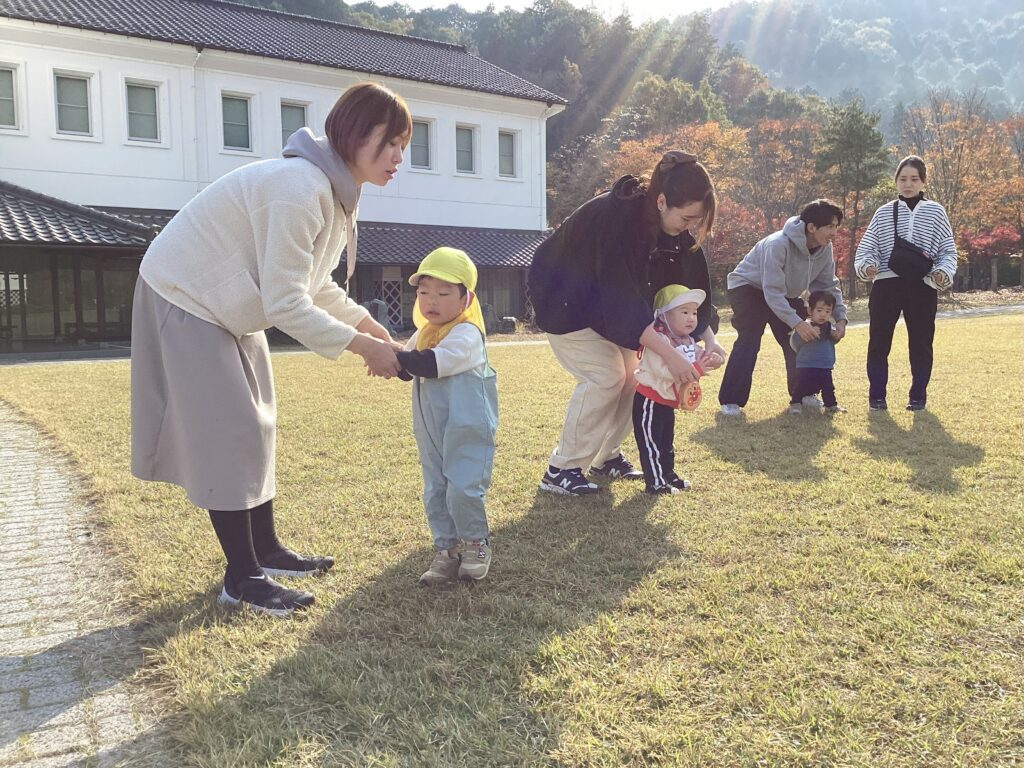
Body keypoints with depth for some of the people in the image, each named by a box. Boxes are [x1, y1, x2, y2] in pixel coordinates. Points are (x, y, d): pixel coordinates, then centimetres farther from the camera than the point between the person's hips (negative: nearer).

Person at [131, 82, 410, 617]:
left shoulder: (334, 188, 1)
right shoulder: (302, 188, -30)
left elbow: (315, 285, 9)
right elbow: (286, 304, -29)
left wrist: (373, 328, 1)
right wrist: (364, 348, -24)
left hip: (229, 304, 10)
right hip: (185, 298, -10)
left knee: (254, 425, 11)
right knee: (227, 433, -8)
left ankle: (266, 551, 22)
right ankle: (242, 577, 2)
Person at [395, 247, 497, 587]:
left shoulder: (466, 333, -16)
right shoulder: (423, 334, 12)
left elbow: (432, 364, -29)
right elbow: (408, 370, 12)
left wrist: (394, 356, -25)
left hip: (467, 429, -8)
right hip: (431, 431, 8)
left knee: (462, 490, -9)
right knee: (434, 492, 11)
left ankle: (476, 543, 15)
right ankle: (446, 549, 23)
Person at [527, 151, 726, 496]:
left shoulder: (676, 227, -15)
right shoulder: (618, 217, -37)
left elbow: (691, 282, -6)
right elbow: (623, 300, -39)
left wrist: (708, 337, -18)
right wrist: (671, 356, -40)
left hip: (604, 298, 8)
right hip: (565, 296, -7)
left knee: (630, 372, 2)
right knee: (604, 375, -16)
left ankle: (607, 456, 18)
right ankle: (561, 470, -6)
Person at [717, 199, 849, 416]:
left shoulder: (825, 248, -13)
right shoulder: (778, 244, -36)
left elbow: (828, 286, -4)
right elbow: (772, 291, -38)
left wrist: (840, 317, -17)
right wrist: (796, 322, -44)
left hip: (784, 294, 7)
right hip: (749, 287, -7)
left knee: (801, 340, -1)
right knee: (749, 340, -22)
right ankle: (730, 401, -18)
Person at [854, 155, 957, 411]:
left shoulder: (935, 212, 8)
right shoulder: (883, 213, 10)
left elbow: (948, 250, 7)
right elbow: (866, 247, 7)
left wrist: (943, 271, -13)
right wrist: (866, 265, -15)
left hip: (922, 287, 0)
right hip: (886, 285, 1)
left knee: (921, 344, 4)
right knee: (878, 342, 0)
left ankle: (918, 396, 17)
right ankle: (877, 396, 11)